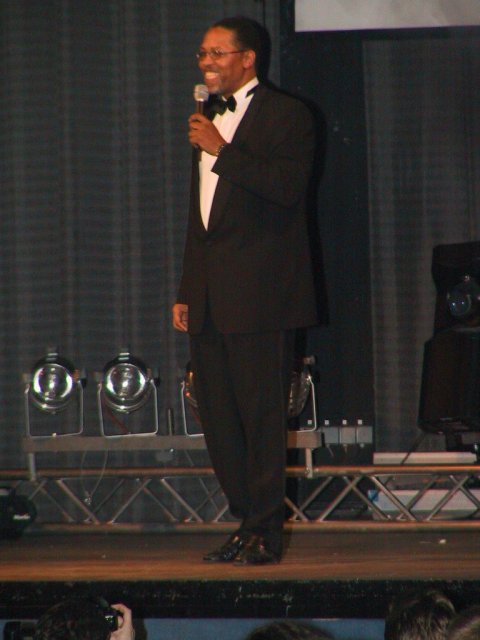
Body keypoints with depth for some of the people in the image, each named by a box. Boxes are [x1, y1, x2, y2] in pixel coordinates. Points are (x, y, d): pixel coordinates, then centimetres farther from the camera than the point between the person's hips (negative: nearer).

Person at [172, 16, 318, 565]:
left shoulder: (286, 116, -3)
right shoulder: (210, 118, 21)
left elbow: (287, 186, -19)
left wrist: (222, 151, -17)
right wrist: (186, 292, 18)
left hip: (259, 293, -8)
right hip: (211, 297, 8)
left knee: (263, 415, -6)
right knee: (217, 416, 7)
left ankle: (264, 533, 0)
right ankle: (248, 524, 16)